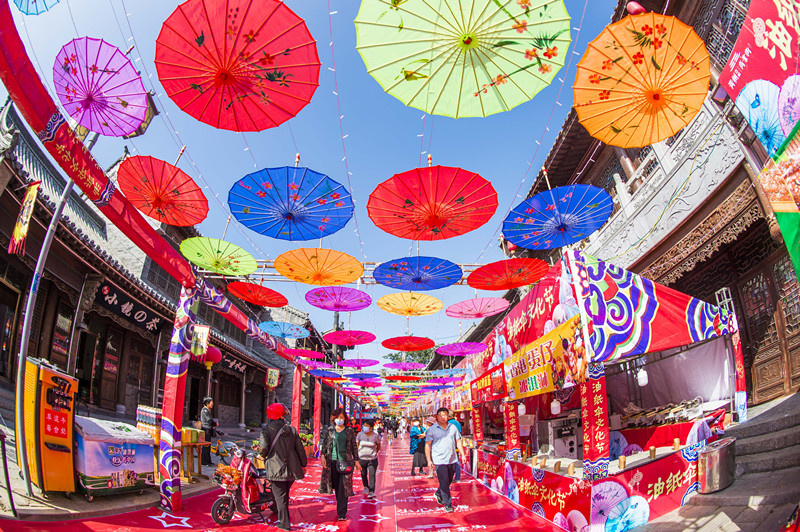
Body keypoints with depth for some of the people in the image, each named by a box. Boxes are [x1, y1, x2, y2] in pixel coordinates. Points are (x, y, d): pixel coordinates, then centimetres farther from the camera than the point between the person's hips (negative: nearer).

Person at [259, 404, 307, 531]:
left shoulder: (267, 430, -8)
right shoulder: (292, 430, 3)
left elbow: (263, 449, -20)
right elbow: (300, 449, 5)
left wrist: (263, 455, 4)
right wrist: (304, 464, 16)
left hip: (276, 469, -4)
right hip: (291, 468, 4)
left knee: (280, 495, 3)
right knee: (285, 494, 21)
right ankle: (281, 516, 34)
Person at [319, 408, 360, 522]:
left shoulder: (349, 431, 5)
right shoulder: (330, 430, 7)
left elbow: (354, 447, 10)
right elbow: (324, 443, 7)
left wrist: (356, 461, 9)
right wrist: (322, 456, -8)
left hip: (345, 461, -1)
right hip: (332, 461, 1)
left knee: (343, 488, -5)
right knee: (336, 487, 7)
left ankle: (342, 513, -2)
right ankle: (340, 508, 24)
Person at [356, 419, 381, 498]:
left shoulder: (375, 436, -5)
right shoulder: (360, 434, -3)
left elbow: (378, 446, 10)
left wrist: (374, 453, 8)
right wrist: (356, 456, -1)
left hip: (372, 459, -2)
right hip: (362, 458, 2)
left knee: (372, 475, -9)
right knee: (363, 474, 14)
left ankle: (371, 492, -5)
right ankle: (366, 487, 39)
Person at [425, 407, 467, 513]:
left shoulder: (453, 428, 9)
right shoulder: (432, 430, -3)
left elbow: (458, 441, 14)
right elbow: (427, 445, -2)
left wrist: (463, 455, 6)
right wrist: (429, 460, -8)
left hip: (452, 460, 5)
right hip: (439, 461, -4)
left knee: (449, 481, 15)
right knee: (444, 483, -6)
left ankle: (439, 494, 39)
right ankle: (448, 504, 5)